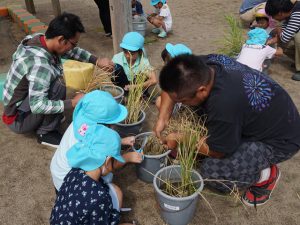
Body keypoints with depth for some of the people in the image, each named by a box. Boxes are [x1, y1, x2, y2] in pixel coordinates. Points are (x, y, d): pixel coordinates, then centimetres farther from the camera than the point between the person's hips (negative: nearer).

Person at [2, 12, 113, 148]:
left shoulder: (40, 39, -8)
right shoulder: (39, 63, -34)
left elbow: (72, 52, 7)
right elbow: (37, 105, -35)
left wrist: (97, 61, -2)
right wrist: (73, 103, -30)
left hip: (19, 103, 9)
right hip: (18, 120, -9)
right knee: (58, 84, -26)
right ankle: (45, 133, -8)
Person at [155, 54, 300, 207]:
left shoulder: (223, 106, -41)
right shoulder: (205, 63, -20)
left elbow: (215, 151, -21)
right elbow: (173, 85, -1)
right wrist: (163, 118, -10)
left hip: (281, 138, -8)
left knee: (212, 170, -21)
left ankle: (266, 175, 6)